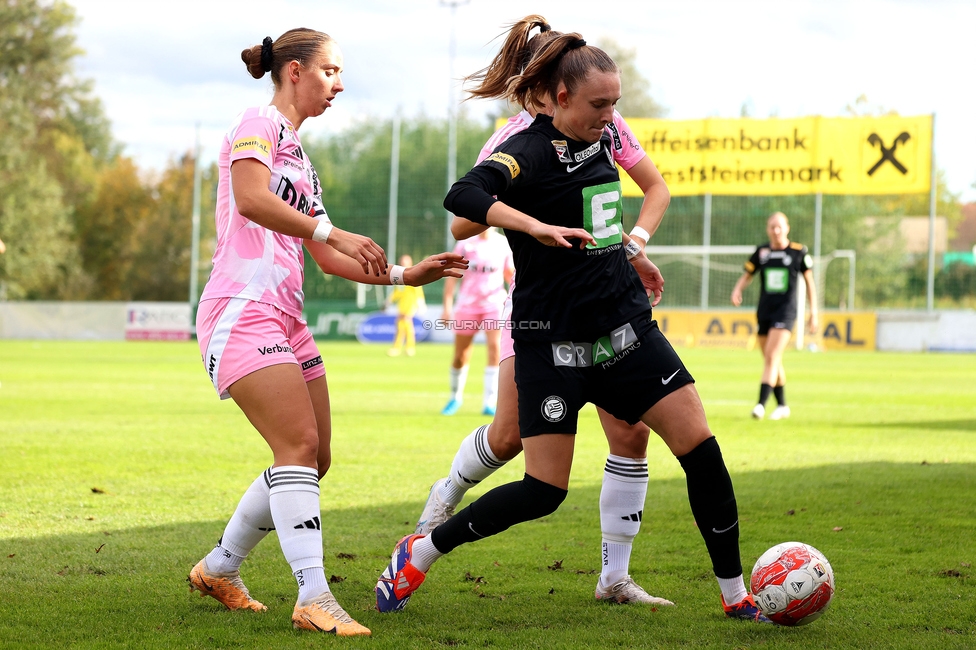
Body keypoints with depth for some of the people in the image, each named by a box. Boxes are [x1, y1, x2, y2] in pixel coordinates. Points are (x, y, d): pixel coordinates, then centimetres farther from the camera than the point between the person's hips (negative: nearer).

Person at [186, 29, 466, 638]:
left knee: (313, 459, 9)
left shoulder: (299, 157, 24)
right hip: (242, 311, -10)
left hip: (286, 321, 10)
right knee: (299, 447, -19)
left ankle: (220, 570, 24)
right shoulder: (260, 124, -3)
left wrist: (404, 274, 15)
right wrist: (334, 232, -25)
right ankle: (314, 599, -25)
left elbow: (328, 258, 24)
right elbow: (250, 199, -23)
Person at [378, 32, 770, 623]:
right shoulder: (530, 149, -14)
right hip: (553, 341, -7)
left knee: (700, 447, -4)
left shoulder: (601, 141, 8)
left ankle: (736, 594, 6)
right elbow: (463, 197, -33)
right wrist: (536, 227, -44)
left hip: (626, 326, 7)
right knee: (544, 491, -7)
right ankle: (420, 552, 12)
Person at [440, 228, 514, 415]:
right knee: (460, 357, 4)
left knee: (494, 347, -20)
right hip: (467, 306, 0)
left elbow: (509, 273, 15)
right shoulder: (466, 244, -1)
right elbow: (451, 276, 1)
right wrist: (447, 307, -5)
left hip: (493, 306, 0)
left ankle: (489, 403, -18)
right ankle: (456, 396, 30)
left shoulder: (503, 243, 3)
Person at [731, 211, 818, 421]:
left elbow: (809, 282, 7)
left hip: (786, 311, -4)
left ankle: (761, 404, -25)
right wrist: (737, 290, -7)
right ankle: (782, 405, 27)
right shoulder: (761, 252, 6)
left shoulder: (799, 251, -1)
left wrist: (813, 312, 6)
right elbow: (747, 276, 15)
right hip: (765, 310, 4)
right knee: (773, 362, 12)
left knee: (772, 357, -18)